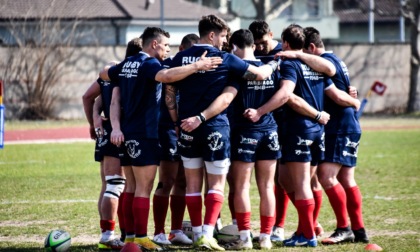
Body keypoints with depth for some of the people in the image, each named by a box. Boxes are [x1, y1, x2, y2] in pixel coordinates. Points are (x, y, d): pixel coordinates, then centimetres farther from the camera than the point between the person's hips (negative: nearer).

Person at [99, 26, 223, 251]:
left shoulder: (127, 64, 13)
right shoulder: (149, 64, -13)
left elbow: (104, 73, 28)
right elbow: (166, 76, -35)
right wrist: (197, 66, -35)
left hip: (128, 133, 9)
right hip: (145, 133, -9)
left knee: (133, 186, 15)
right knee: (144, 187, -7)